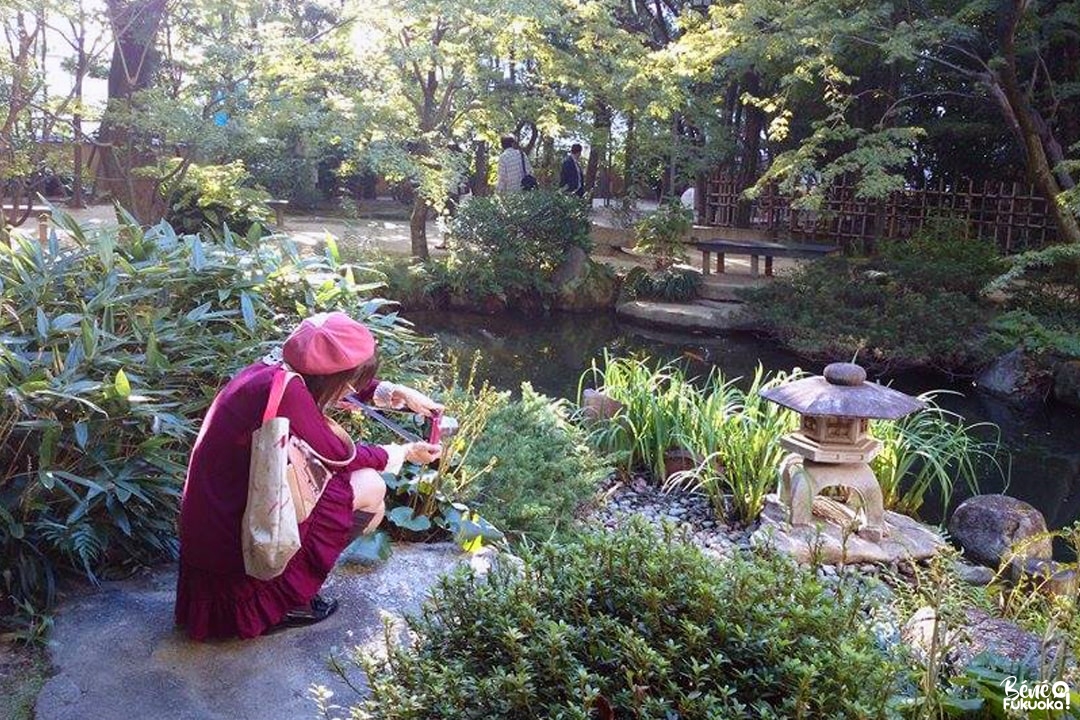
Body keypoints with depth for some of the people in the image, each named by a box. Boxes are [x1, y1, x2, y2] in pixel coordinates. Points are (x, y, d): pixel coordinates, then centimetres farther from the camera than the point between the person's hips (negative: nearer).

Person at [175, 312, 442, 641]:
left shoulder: (278, 369, 0)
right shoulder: (285, 392, -26)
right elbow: (338, 454, -14)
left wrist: (398, 393, 12)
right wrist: (403, 453, 1)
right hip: (238, 548, -9)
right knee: (369, 488, -5)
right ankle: (287, 598, 2)